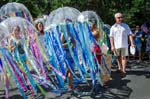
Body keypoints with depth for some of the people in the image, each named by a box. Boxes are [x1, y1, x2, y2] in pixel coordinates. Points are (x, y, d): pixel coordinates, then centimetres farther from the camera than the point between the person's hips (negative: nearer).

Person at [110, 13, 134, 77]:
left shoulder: (125, 26, 6)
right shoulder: (113, 27, 5)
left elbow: (130, 35, 3)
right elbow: (111, 37, 2)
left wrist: (132, 43, -8)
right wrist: (112, 46, -6)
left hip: (124, 45, -1)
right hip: (116, 45, 1)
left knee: (123, 57, -6)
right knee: (118, 57, 12)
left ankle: (124, 71, -5)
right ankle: (120, 68, 32)